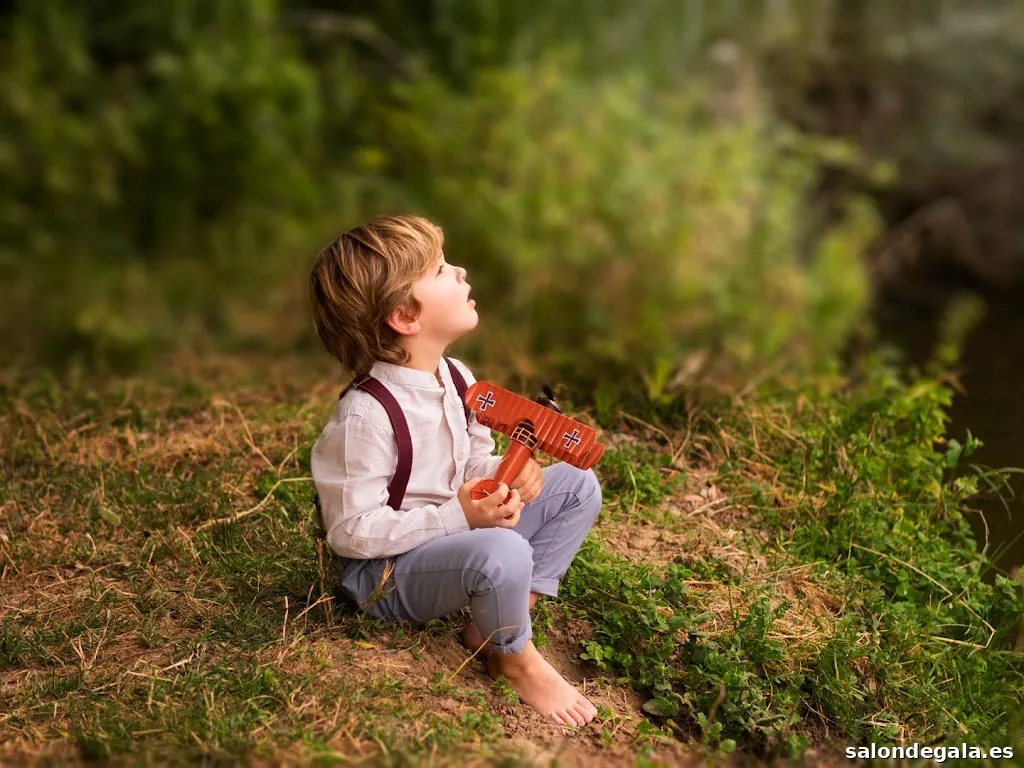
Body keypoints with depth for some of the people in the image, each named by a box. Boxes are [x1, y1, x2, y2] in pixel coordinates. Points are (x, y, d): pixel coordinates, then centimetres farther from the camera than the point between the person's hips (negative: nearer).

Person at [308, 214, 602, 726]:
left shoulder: (455, 378, 0)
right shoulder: (364, 415, -26)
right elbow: (351, 532, -24)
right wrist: (457, 516, -30)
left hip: (457, 530, 9)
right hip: (383, 572, -9)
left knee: (577, 486, 5)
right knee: (503, 552, -37)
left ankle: (499, 618, -1)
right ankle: (514, 657, -4)